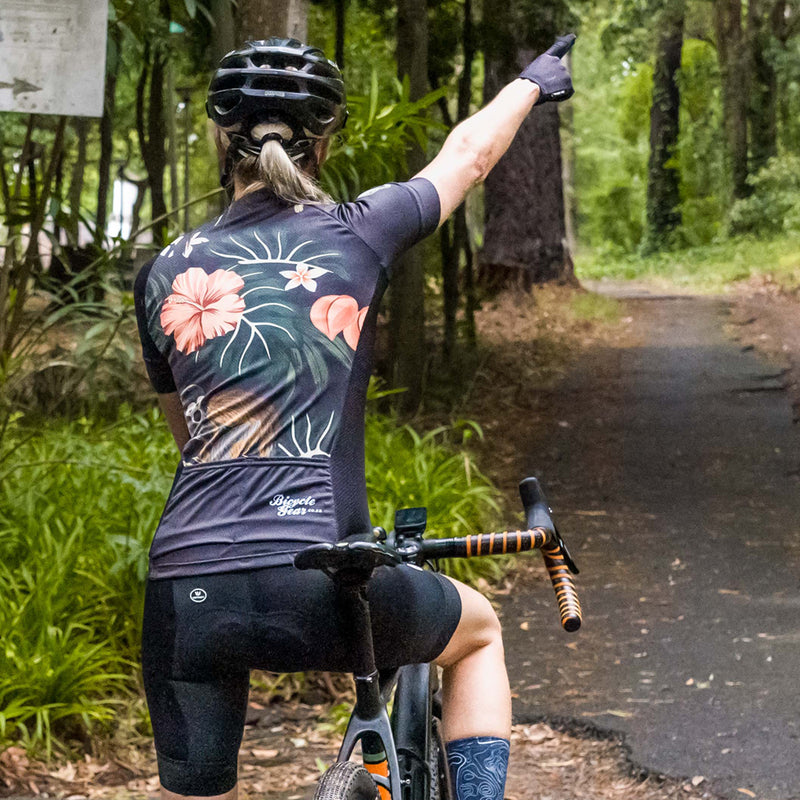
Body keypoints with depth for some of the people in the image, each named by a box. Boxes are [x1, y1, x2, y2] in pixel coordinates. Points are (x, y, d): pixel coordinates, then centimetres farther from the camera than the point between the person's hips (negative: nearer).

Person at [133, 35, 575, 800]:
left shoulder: (165, 274, 11)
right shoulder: (355, 233, 5)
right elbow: (469, 152, 24)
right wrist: (533, 81, 44)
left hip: (186, 594, 2)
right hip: (317, 584, -2)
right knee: (478, 632, 29)